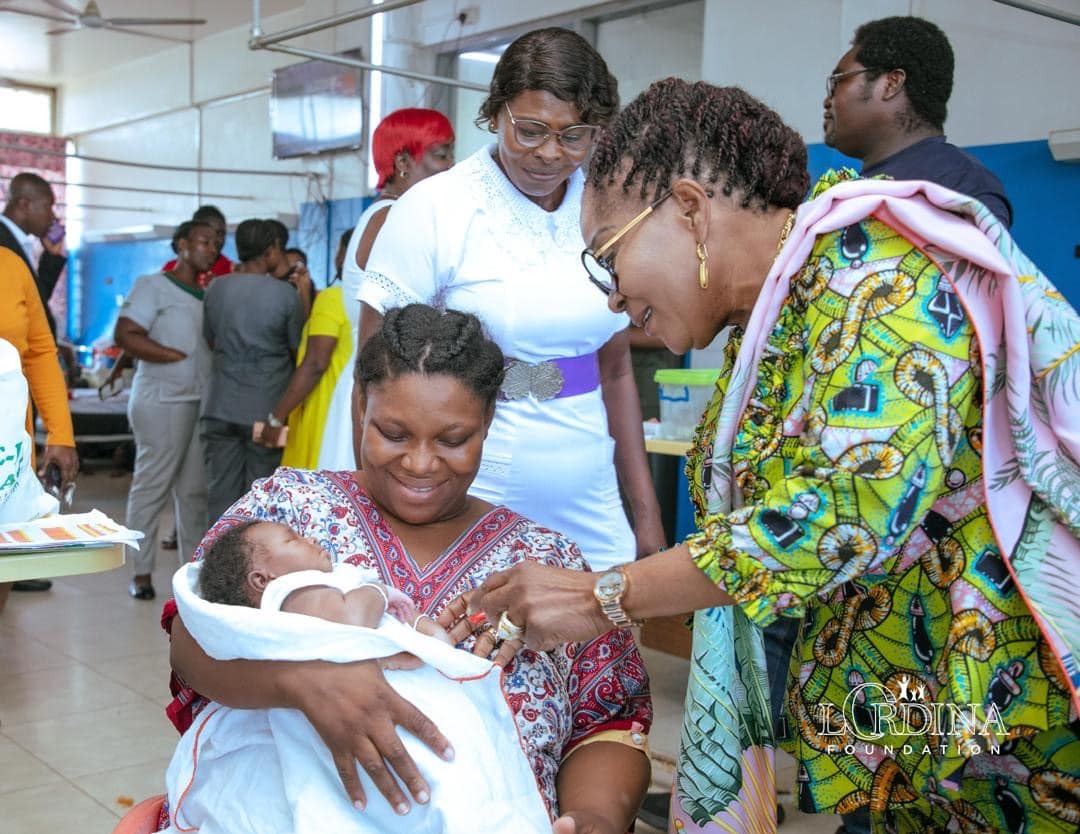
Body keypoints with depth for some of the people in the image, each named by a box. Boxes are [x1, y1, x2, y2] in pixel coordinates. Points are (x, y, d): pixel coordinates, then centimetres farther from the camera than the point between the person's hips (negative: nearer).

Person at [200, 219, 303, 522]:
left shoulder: (216, 289, 2)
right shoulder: (285, 293, -9)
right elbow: (297, 349, 0)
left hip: (220, 407, 3)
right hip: (266, 409, -3)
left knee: (221, 491, 9)